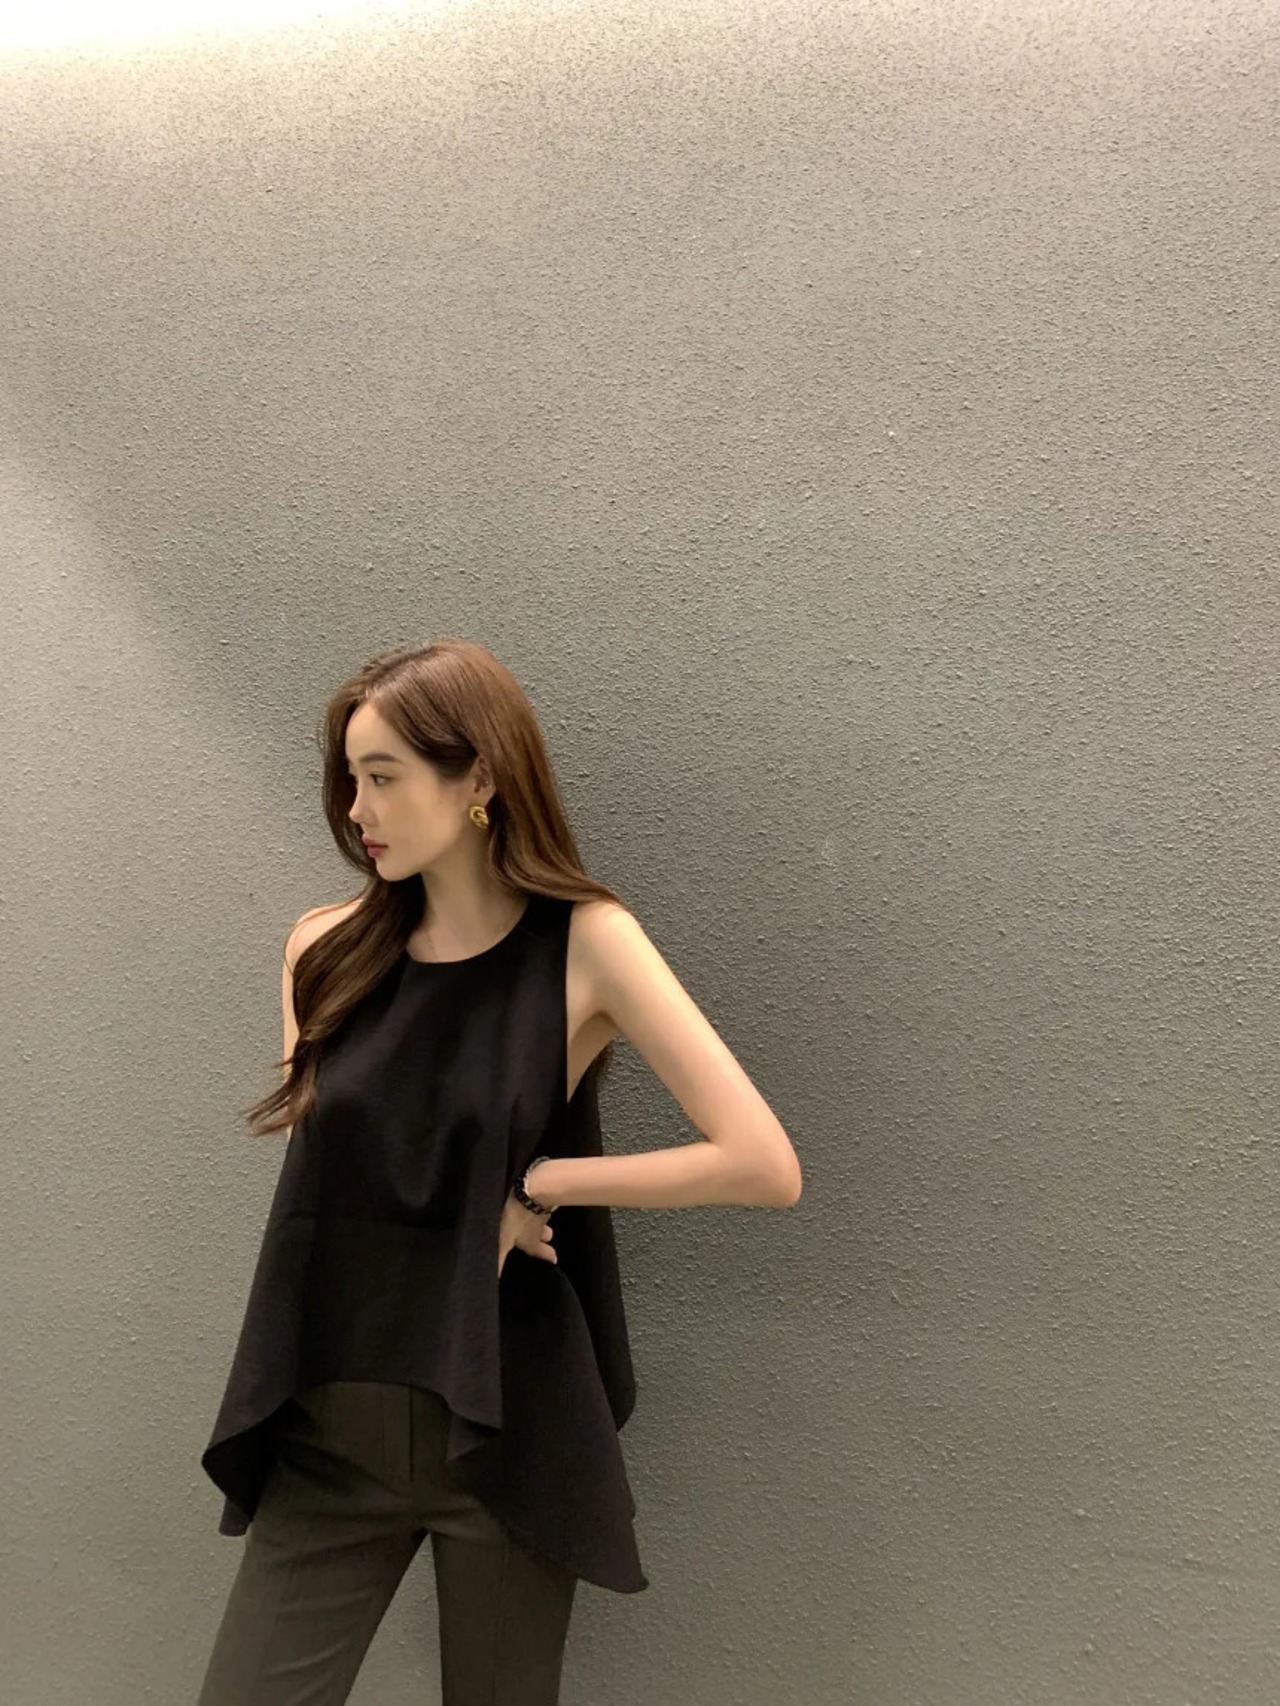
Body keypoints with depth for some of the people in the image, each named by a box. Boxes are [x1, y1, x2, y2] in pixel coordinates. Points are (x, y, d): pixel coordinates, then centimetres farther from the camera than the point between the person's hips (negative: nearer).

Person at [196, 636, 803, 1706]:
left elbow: (765, 1167, -19)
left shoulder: (585, 943, -12)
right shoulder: (330, 950, -1)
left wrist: (534, 1183, -14)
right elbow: (333, 1169, 6)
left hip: (508, 1427, -2)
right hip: (329, 1426, 3)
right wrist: (474, 1213, -8)